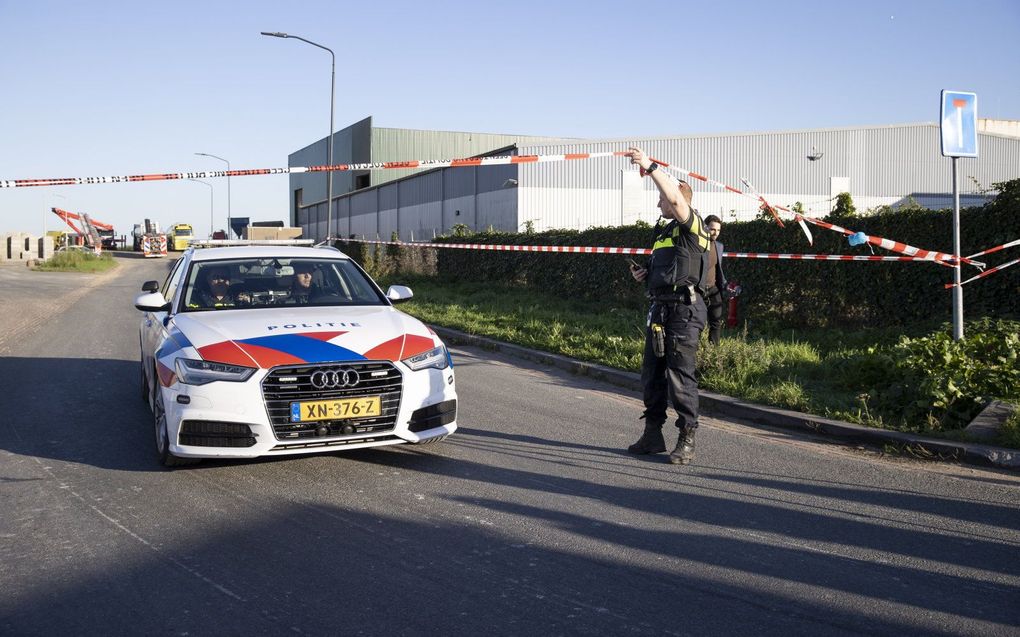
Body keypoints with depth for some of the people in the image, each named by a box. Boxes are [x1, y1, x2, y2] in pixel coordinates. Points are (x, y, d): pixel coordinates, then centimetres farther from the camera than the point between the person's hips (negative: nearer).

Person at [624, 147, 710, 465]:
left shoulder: (692, 225, -6)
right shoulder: (664, 230, 20)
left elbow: (675, 198, -26)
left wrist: (650, 167, -26)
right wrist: (645, 274, 12)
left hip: (684, 310, -9)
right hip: (660, 308, 9)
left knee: (680, 375, -7)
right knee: (652, 373, 12)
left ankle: (687, 441, 0)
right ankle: (653, 434, 22)